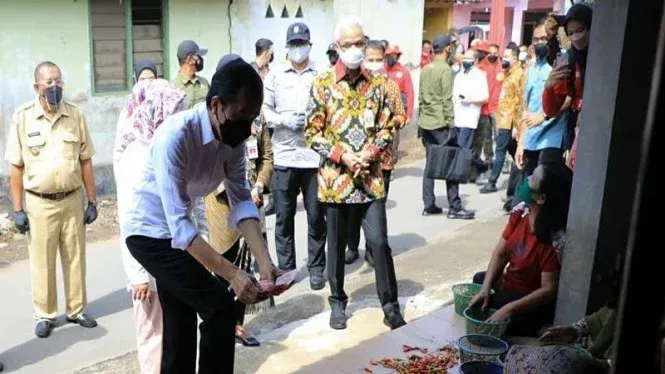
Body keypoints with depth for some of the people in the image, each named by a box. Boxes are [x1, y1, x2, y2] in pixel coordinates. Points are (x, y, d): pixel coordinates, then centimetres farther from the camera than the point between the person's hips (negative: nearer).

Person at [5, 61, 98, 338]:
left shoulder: (75, 115, -1)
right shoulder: (22, 117, -6)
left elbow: (86, 162, 4)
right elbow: (16, 167, -3)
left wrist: (92, 201, 3)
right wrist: (18, 209, -5)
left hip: (72, 200, 2)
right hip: (39, 203, -1)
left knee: (75, 259, 11)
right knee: (41, 262, 8)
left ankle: (76, 310, 26)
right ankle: (45, 315, 23)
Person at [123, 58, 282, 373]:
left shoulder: (233, 138, -11)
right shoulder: (176, 136, -33)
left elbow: (241, 201, -13)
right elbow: (179, 224, -36)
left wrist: (264, 261, -26)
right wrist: (232, 274, -40)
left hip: (176, 232, 8)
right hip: (149, 232, -8)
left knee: (182, 326, 18)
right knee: (219, 308, -13)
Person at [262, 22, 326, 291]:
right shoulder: (275, 76, 8)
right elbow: (263, 109, 6)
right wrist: (283, 120, -10)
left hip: (315, 155, -1)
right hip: (284, 155, 2)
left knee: (316, 216, 6)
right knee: (284, 216, 8)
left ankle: (316, 268, 19)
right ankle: (285, 268, 20)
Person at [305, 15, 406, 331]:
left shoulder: (377, 84, 3)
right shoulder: (322, 85, -3)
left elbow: (386, 128, 7)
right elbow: (312, 134, -3)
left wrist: (369, 154, -11)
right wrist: (342, 156, -14)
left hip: (371, 179, 1)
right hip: (335, 179, -1)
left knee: (379, 242, 1)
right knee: (336, 245, 11)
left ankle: (390, 304, 16)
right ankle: (337, 301, 28)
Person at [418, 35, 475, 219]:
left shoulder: (425, 70, 11)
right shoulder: (446, 69, -9)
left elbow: (421, 97, 12)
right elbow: (447, 99, -13)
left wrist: (423, 118, 17)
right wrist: (450, 123, -10)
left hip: (425, 123, 7)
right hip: (441, 123, -7)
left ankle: (428, 205, 11)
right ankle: (454, 207, 1)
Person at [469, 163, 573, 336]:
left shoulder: (556, 239, -32)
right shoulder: (520, 212, -10)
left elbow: (549, 290, -29)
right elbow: (500, 254, -3)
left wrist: (508, 309, -34)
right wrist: (485, 289, -15)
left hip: (533, 303, -8)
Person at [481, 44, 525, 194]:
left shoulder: (519, 74, -11)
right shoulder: (509, 73, 16)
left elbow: (520, 101, -16)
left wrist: (516, 125, -18)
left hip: (509, 121, -9)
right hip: (503, 120, 9)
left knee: (500, 151, -6)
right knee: (513, 151, 14)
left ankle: (492, 183, -2)